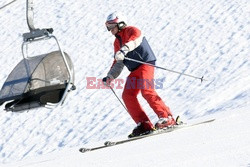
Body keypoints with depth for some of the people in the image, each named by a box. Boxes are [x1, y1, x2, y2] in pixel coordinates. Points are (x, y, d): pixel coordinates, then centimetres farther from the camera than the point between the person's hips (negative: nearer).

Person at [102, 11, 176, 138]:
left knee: (146, 91, -26)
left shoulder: (131, 31, -4)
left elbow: (135, 39, -30)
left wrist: (124, 50, -47)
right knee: (127, 95, -5)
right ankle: (144, 124, -6)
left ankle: (167, 118, -26)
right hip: (135, 71, 9)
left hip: (146, 63, -9)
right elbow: (118, 63, 28)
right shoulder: (117, 42, 22)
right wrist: (110, 77, 17)